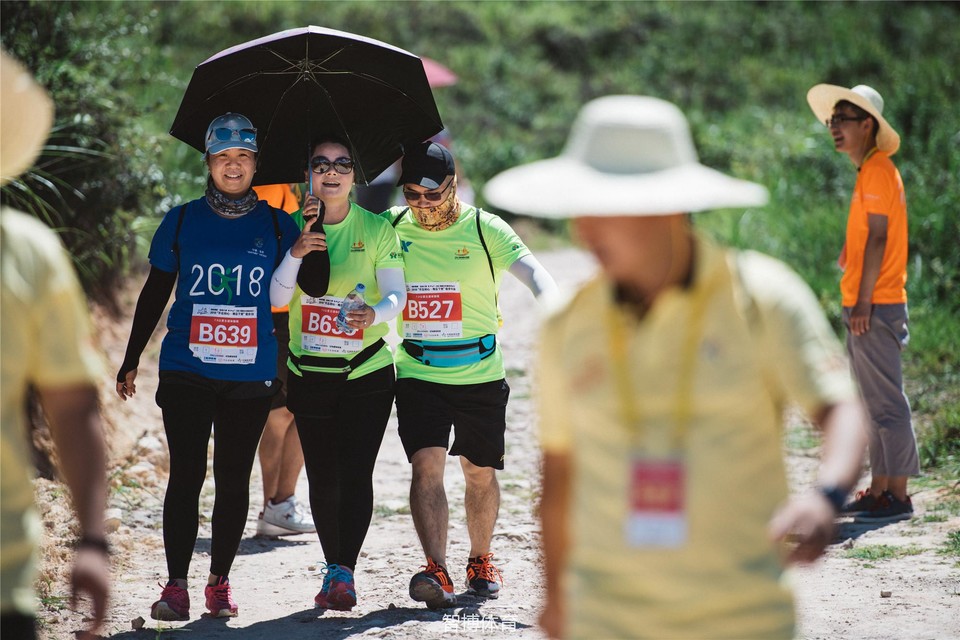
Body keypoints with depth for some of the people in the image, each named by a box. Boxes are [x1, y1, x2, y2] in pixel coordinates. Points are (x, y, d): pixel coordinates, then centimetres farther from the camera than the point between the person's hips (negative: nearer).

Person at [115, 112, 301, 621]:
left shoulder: (277, 225, 4)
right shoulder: (181, 221, 4)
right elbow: (154, 294, 11)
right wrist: (131, 362, 11)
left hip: (251, 377, 1)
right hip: (187, 372, -1)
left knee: (234, 479, 7)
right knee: (186, 475, -5)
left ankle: (220, 582, 17)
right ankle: (175, 585, -2)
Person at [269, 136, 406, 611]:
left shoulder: (377, 229, -2)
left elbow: (396, 294, -10)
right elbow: (276, 299, -6)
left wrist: (374, 314, -33)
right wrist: (298, 251, -21)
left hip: (367, 371, -2)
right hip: (309, 372, 2)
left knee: (355, 474, -11)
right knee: (322, 478, 4)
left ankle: (344, 572, -12)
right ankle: (334, 568, 17)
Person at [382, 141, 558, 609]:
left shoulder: (485, 230, -7)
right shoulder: (392, 227, 1)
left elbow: (529, 268, -18)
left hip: (481, 377, 0)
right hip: (417, 375, 1)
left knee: (480, 473, 11)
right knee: (426, 465, -16)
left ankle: (481, 561, 32)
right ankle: (437, 572, -23)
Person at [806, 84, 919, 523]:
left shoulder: (878, 170, -12)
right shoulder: (869, 173, 18)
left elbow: (878, 239, -17)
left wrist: (863, 302, -19)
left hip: (875, 308, -10)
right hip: (866, 307, 10)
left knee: (886, 403, -8)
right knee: (875, 404, 13)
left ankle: (898, 496, -7)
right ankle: (879, 491, 18)